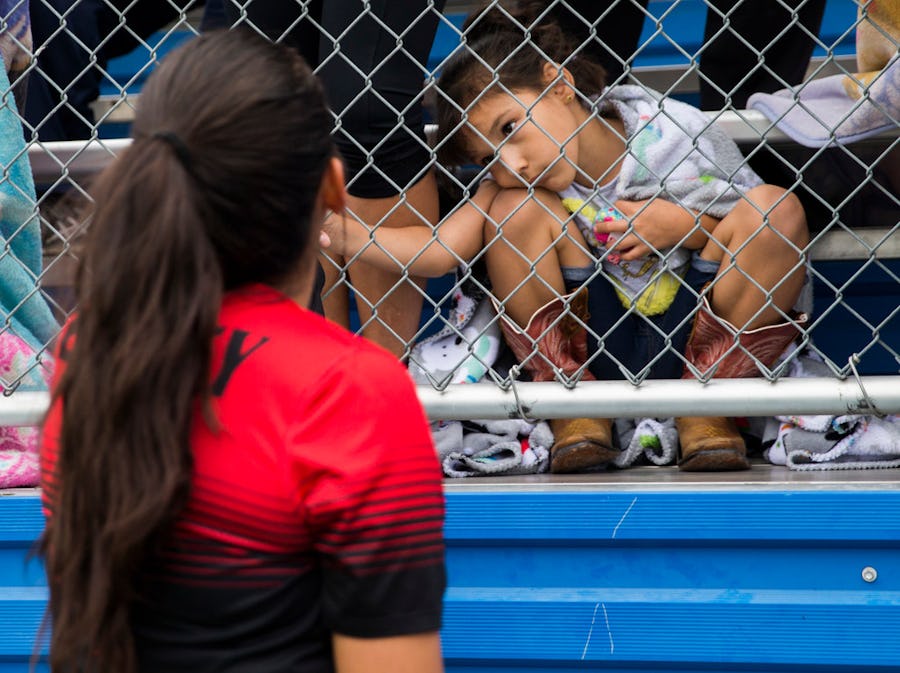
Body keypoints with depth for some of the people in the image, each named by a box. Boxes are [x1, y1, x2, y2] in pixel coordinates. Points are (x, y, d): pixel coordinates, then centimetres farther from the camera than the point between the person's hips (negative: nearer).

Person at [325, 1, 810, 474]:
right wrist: (345, 236, -28)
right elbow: (442, 249, -17)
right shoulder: (521, 186, -6)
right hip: (592, 344, 1)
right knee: (514, 209, -18)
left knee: (779, 209, -20)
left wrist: (684, 227, -20)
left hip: (693, 339, -1)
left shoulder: (677, 138, -13)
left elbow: (754, 222, -4)